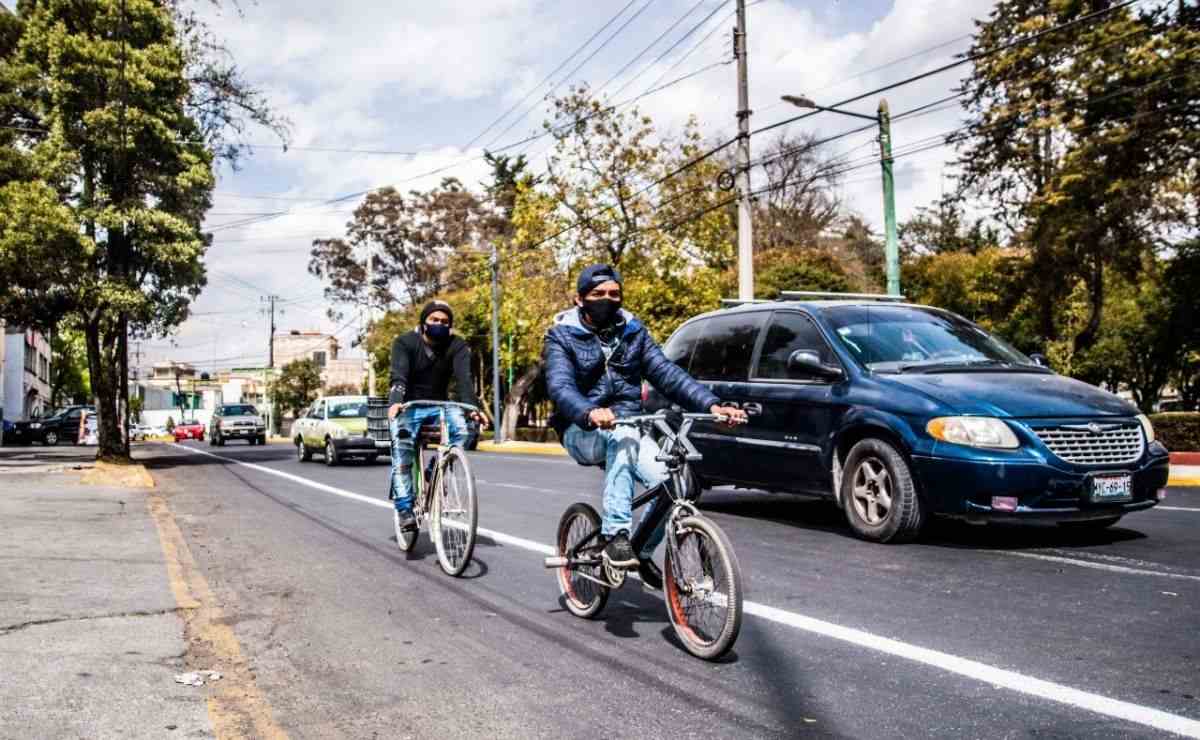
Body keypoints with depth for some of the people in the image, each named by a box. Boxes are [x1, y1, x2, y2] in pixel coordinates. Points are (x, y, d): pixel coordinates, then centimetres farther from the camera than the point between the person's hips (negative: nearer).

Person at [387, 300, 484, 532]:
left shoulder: (457, 346, -9)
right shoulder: (405, 343, -13)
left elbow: (464, 378, -23)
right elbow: (398, 376, -27)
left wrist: (473, 407, -41)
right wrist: (395, 402, -47)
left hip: (439, 405, 2)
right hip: (408, 406, -1)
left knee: (462, 427, -27)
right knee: (402, 451, -20)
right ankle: (404, 508, -12)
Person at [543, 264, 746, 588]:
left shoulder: (633, 331, 9)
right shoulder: (562, 336, -3)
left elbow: (667, 373, -1)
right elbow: (559, 386, -21)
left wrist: (711, 404, -17)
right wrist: (590, 413, -43)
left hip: (629, 429, 4)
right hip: (584, 432, -4)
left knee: (667, 480, -21)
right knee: (623, 435, -36)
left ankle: (643, 552, 5)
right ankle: (615, 535, -36)